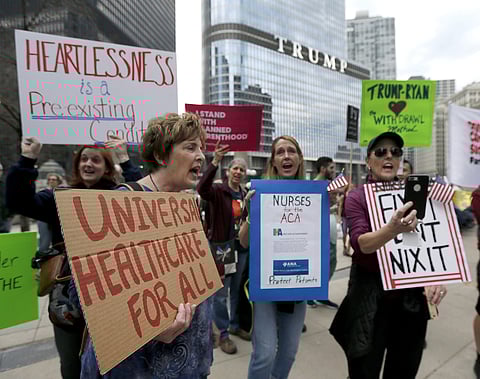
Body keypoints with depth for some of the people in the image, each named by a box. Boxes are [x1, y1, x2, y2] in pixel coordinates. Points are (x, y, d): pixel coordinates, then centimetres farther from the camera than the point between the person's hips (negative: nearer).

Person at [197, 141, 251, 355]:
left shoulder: (245, 194, 6)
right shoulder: (218, 191, -11)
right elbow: (202, 188, -35)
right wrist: (215, 162, -42)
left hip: (241, 248, 6)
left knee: (237, 290, 20)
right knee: (221, 294, 7)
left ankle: (235, 325, 40)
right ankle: (223, 334, 25)